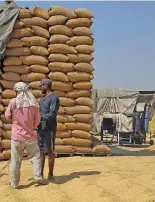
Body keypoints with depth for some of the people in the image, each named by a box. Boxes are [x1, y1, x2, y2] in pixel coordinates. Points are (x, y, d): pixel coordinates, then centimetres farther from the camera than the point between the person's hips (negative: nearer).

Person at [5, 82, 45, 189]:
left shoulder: (13, 102, -9)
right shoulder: (33, 103, -1)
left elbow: (7, 116, 2)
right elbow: (37, 120, 4)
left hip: (17, 136, -2)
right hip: (30, 136, 2)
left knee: (16, 161, 5)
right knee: (35, 157, 16)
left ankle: (14, 183, 12)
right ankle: (38, 177, 8)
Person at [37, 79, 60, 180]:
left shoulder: (54, 98, -10)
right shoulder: (43, 98, 17)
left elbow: (52, 114, -19)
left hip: (49, 128, -8)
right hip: (41, 128, 8)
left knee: (50, 151, -1)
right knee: (41, 150, 8)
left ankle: (50, 174, 8)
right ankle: (40, 174, 15)